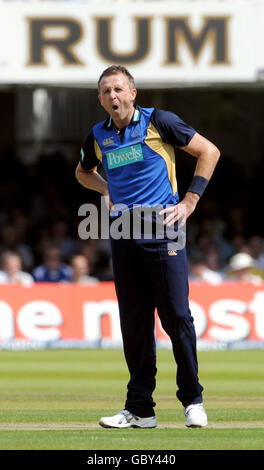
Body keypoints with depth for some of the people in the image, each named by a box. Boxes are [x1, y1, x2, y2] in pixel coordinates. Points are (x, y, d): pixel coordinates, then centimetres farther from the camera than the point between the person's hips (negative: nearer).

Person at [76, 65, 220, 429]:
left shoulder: (158, 122, -3)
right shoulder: (99, 137, 10)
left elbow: (209, 151, 1)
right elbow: (83, 171, 32)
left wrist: (190, 201, -3)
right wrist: (107, 189, 12)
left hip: (162, 230, -4)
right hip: (122, 233, 4)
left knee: (176, 316, -6)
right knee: (133, 323, 5)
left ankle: (192, 399, 6)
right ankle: (140, 409, 9)